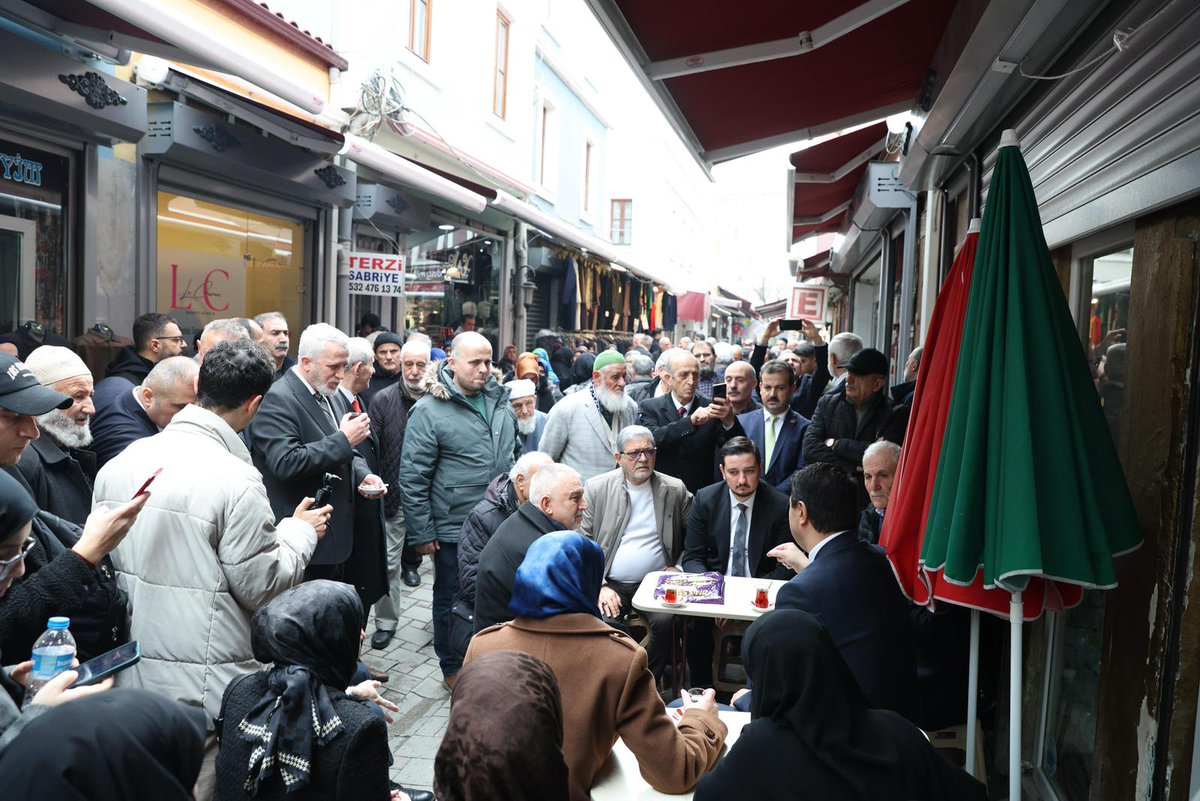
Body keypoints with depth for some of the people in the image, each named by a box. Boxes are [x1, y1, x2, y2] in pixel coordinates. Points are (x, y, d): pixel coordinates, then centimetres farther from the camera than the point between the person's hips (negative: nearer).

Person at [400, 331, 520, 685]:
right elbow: (413, 478, -13)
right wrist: (422, 534, -11)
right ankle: (454, 668, 33)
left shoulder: (501, 401, 3)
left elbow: (515, 454, 16)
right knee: (452, 600, 13)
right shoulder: (429, 411, -14)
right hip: (454, 530, -5)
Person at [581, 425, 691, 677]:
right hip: (610, 583, 0)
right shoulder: (596, 488, 3)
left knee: (666, 621, -27)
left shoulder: (675, 490, 6)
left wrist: (679, 567, -2)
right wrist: (599, 587, -10)